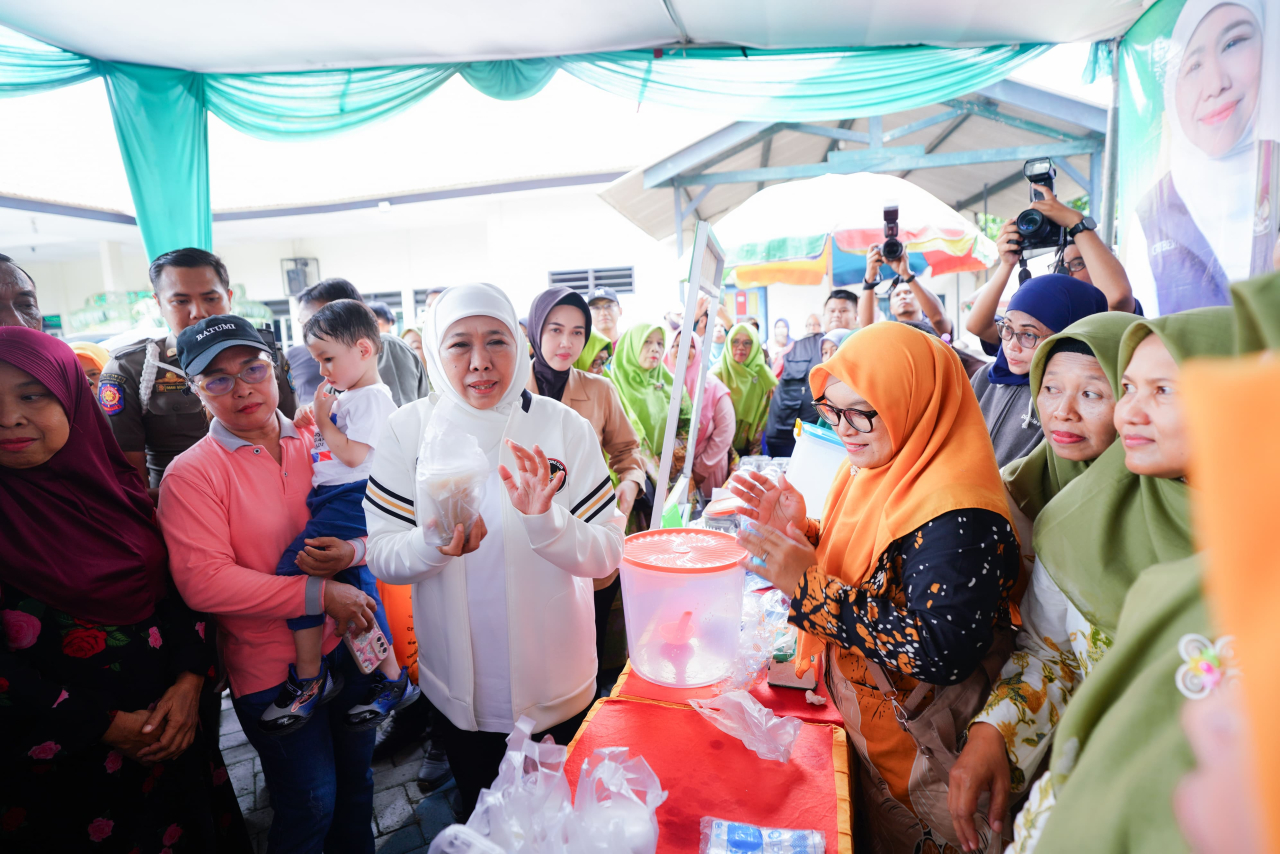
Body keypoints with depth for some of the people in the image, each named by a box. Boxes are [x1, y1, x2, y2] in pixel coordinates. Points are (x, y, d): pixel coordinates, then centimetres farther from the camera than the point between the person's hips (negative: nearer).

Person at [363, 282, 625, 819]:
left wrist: (545, 522, -34)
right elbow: (381, 558, -10)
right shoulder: (409, 430, -11)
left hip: (556, 688, 0)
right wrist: (432, 544, -31)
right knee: (479, 815, 27)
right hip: (459, 690, 1)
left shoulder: (563, 427, -14)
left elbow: (607, 555, -15)